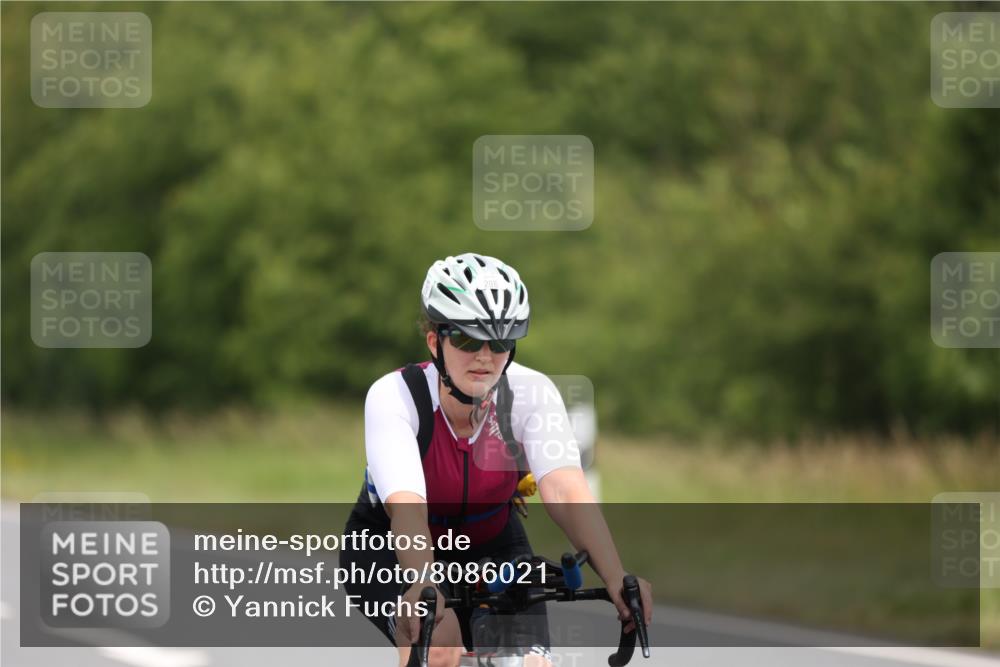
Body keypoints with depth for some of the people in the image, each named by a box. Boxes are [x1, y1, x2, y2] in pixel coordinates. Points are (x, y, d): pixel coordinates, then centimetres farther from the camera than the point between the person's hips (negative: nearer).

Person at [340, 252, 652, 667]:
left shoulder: (530, 393, -22)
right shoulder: (393, 396, -29)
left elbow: (566, 493, -37)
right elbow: (406, 507, -43)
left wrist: (617, 580, -53)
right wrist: (424, 584, -63)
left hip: (491, 546, 3)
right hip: (390, 551, -3)